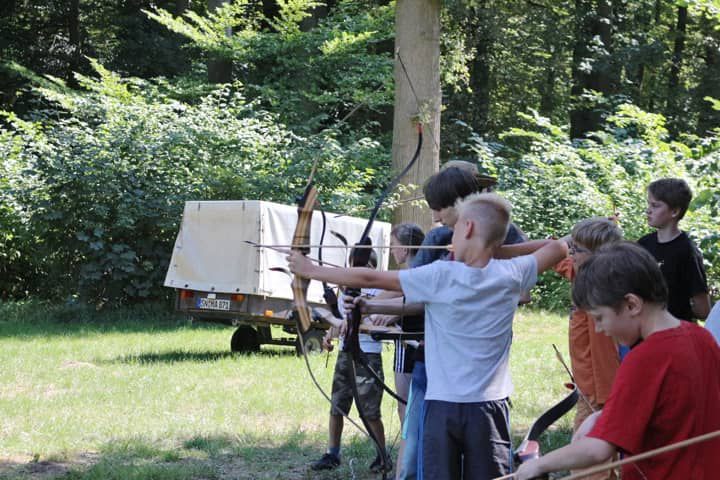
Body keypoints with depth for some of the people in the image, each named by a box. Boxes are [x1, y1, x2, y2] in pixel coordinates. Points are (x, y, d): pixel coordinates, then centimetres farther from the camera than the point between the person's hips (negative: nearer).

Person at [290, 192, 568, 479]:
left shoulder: (439, 277, -8)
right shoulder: (511, 275, -1)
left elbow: (369, 278, -3)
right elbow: (559, 248, 17)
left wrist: (310, 270, 7)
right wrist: (499, 248, 19)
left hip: (442, 407, -2)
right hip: (489, 409, 2)